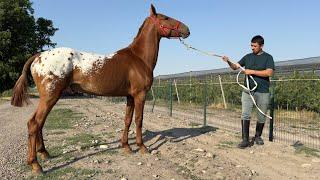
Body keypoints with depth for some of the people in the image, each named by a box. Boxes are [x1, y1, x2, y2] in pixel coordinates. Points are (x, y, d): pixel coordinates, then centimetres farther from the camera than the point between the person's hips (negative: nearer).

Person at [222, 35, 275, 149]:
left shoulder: (268, 57, 2)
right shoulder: (248, 57, 13)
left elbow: (269, 72, -12)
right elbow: (235, 67, 9)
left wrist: (252, 72, -15)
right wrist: (228, 62, -11)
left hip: (262, 91, -2)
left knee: (262, 116, 8)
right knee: (245, 115, -8)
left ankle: (258, 136, 28)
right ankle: (245, 140, -5)